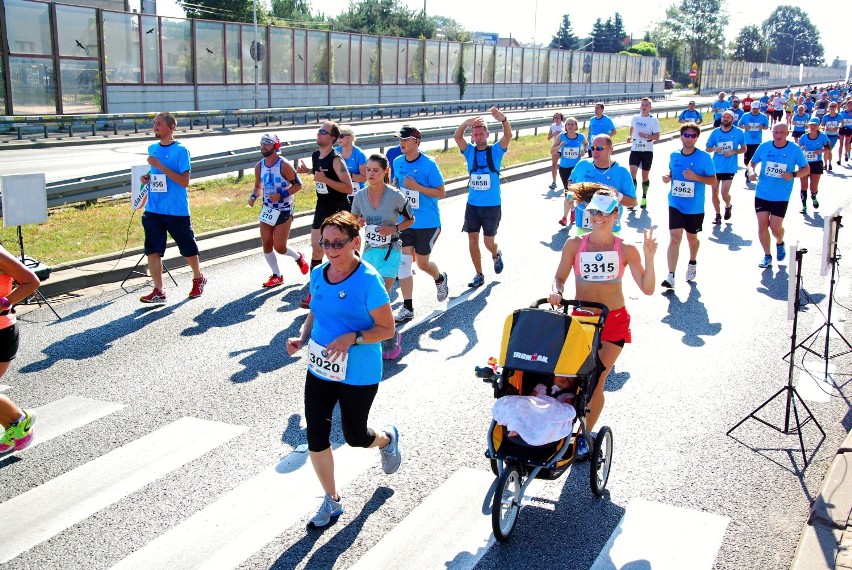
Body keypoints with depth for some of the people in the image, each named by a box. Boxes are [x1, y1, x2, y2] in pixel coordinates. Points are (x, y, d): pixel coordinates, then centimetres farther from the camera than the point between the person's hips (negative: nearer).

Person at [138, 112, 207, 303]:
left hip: (177, 211, -5)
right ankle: (158, 291, 3)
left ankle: (198, 279, 34)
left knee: (188, 248, 10)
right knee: (152, 250, -2)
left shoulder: (180, 150, -9)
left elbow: (184, 181, -17)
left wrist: (160, 166, -21)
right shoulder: (152, 149, 11)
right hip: (153, 210, 5)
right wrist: (147, 178, 2)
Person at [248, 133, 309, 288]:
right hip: (267, 210, 6)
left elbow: (298, 184, -12)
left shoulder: (284, 165, -16)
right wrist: (254, 196, -4)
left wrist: (281, 195, -24)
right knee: (266, 245, 4)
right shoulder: (259, 166, 3)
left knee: (279, 247, -6)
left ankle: (298, 258, 25)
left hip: (283, 210, -6)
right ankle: (277, 276, 19)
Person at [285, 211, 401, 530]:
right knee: (316, 437, 6)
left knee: (355, 437, 11)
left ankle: (387, 438, 49)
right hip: (319, 370, 6)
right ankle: (331, 501, 27)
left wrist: (352, 338, -29)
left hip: (358, 375, -6)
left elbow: (387, 329, -15)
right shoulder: (318, 274, 0)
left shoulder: (368, 280, -19)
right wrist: (302, 339, -3)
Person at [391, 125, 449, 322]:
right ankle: (407, 308, 5)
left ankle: (440, 279, 41)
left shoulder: (429, 165, -14)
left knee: (422, 263, 6)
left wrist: (416, 186, -23)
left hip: (427, 223, -4)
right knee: (403, 263, -2)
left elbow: (441, 193, -14)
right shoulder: (397, 162, 2)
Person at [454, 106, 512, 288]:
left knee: (489, 242, 2)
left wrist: (503, 119, -43)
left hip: (492, 205, -3)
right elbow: (457, 137, -16)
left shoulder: (495, 151, -4)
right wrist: (466, 123, -37)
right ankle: (479, 275, 17)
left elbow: (508, 136, -22)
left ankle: (496, 254, 37)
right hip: (472, 204, 3)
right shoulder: (470, 151, 1)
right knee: (472, 239, 3)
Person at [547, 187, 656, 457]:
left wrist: (649, 257, -21)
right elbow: (559, 278, 3)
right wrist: (556, 292, -19)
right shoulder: (574, 245, -1)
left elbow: (647, 288, -8)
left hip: (613, 322, -1)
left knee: (595, 383, 0)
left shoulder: (626, 250, -4)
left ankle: (586, 434, 18)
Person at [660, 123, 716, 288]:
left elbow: (713, 180, -6)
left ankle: (692, 263, 48)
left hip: (695, 207, -1)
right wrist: (667, 177, -4)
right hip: (676, 205, 1)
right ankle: (671, 276, -15)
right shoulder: (674, 156, 2)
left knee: (691, 237, 18)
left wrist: (696, 177, -22)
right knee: (674, 238, -11)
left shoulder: (704, 157, -8)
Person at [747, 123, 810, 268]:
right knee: (762, 225, 0)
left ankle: (780, 243, 32)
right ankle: (767, 256, 16)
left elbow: (806, 169, 2)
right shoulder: (764, 147, -1)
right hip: (762, 194, 2)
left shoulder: (795, 150, -6)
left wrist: (793, 174, -18)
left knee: (775, 226, -4)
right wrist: (751, 171, -10)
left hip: (781, 196, -2)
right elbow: (752, 162, 13)